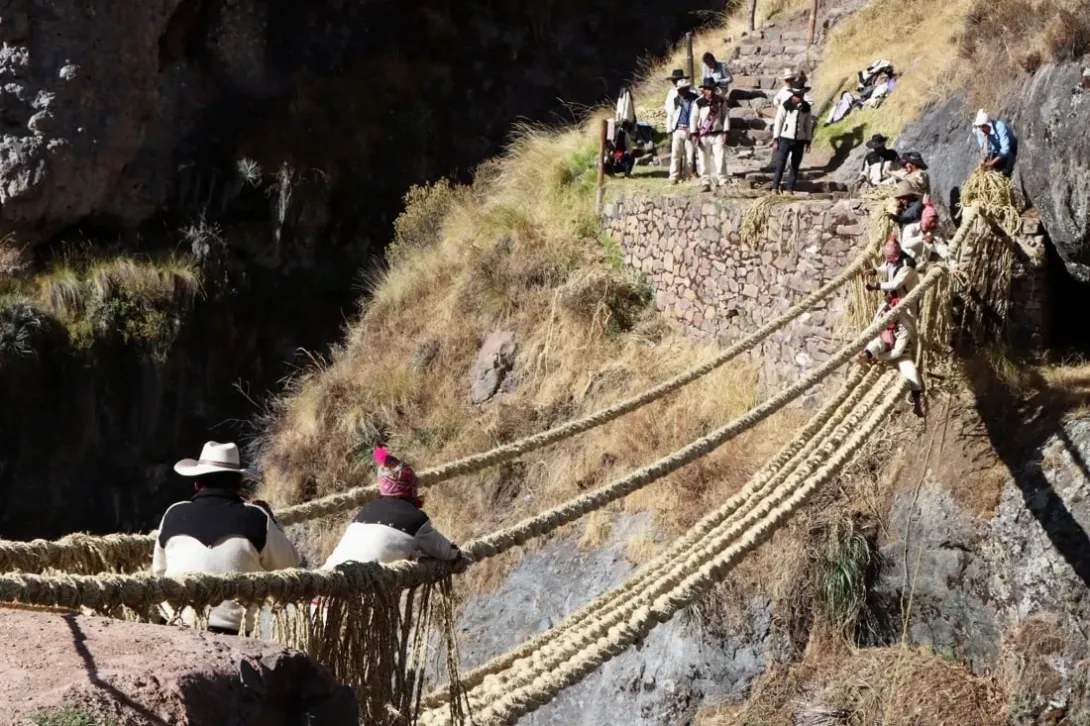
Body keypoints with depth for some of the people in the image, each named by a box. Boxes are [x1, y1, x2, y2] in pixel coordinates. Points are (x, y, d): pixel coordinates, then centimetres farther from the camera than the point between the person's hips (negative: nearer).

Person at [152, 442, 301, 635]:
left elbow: (159, 571, 18)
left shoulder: (174, 515, 4)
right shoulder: (254, 518, -4)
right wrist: (269, 520, 21)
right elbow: (289, 564, 10)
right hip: (231, 631, -2)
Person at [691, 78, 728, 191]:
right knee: (704, 160, 4)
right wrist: (693, 134, -5)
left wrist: (725, 132, 2)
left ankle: (722, 181, -3)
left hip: (718, 134, 1)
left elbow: (725, 116, 8)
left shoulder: (721, 101, 3)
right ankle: (705, 183, 12)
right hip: (703, 135, -1)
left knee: (720, 158, -7)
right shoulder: (699, 102, -4)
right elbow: (693, 118, 1)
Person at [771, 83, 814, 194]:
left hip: (799, 140, 4)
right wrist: (775, 140, -9)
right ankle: (775, 188, 0)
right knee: (780, 165, -7)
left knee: (795, 167, 6)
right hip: (786, 139, -3)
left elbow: (808, 124, 10)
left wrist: (808, 141, 8)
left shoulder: (806, 107, 4)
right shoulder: (785, 105, -7)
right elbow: (778, 122, -5)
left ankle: (790, 190, 12)